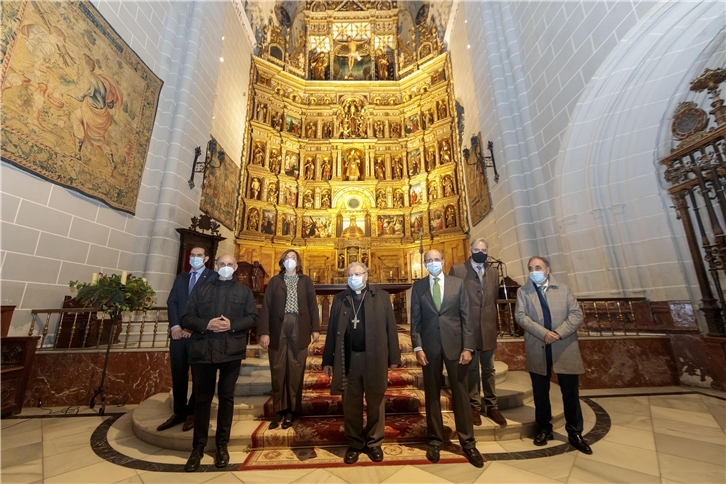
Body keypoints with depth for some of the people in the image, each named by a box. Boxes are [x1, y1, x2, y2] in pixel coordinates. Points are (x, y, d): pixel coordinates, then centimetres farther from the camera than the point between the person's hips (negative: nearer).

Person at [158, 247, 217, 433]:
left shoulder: (213, 277, -3)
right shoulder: (180, 278, 16)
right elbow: (171, 302, 9)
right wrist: (175, 326, -6)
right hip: (179, 332, 5)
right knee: (178, 374, 11)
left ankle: (193, 412, 22)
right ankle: (179, 412, 26)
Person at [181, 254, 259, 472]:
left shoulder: (244, 291, 7)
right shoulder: (201, 290, 11)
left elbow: (253, 317, 1)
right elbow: (186, 318, 5)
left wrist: (232, 324, -15)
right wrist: (206, 324, -13)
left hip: (231, 351, -1)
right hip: (203, 350, 1)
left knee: (226, 397, 10)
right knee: (202, 398, 10)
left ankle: (222, 444, 25)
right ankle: (198, 446, 26)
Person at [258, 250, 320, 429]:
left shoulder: (306, 281, 8)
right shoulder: (274, 281, 7)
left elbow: (312, 305, 5)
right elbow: (266, 307, 1)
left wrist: (315, 328, -1)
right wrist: (264, 331, -7)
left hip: (298, 328, 0)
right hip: (278, 327, 1)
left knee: (296, 370, 5)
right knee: (277, 370, 7)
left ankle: (292, 410, 19)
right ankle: (279, 410, 22)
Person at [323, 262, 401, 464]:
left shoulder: (381, 296, 0)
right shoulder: (339, 299, 6)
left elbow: (390, 327, -1)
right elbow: (332, 330, 6)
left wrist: (394, 357, -4)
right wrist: (328, 360, 5)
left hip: (374, 358, -1)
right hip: (348, 359, 2)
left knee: (375, 403, 13)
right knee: (351, 404, 13)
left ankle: (374, 443, 33)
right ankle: (354, 444, 33)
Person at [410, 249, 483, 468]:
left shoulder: (458, 283, 2)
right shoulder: (418, 286, 2)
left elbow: (466, 317, 0)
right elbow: (415, 319, 2)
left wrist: (467, 347, -5)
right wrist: (417, 347, -5)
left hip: (455, 344, 0)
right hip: (429, 346, 1)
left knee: (461, 393, 9)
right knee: (432, 394, 11)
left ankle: (467, 442, 26)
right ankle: (435, 440, 28)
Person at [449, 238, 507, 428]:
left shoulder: (494, 271, 9)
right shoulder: (457, 270, -7)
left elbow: (495, 298, 15)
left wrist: (493, 320, 12)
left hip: (488, 327, 4)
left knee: (489, 369, 15)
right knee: (471, 369, 10)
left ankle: (491, 406, 30)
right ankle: (474, 406, 25)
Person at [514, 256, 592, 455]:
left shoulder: (563, 289, 5)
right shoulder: (523, 291, 1)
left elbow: (577, 315, -3)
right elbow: (520, 316, -9)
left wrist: (559, 333, -17)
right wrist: (543, 333, -21)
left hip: (565, 349, 1)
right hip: (537, 351, 0)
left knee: (571, 393, 11)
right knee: (540, 393, 12)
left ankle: (575, 433, 30)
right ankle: (544, 429, 31)